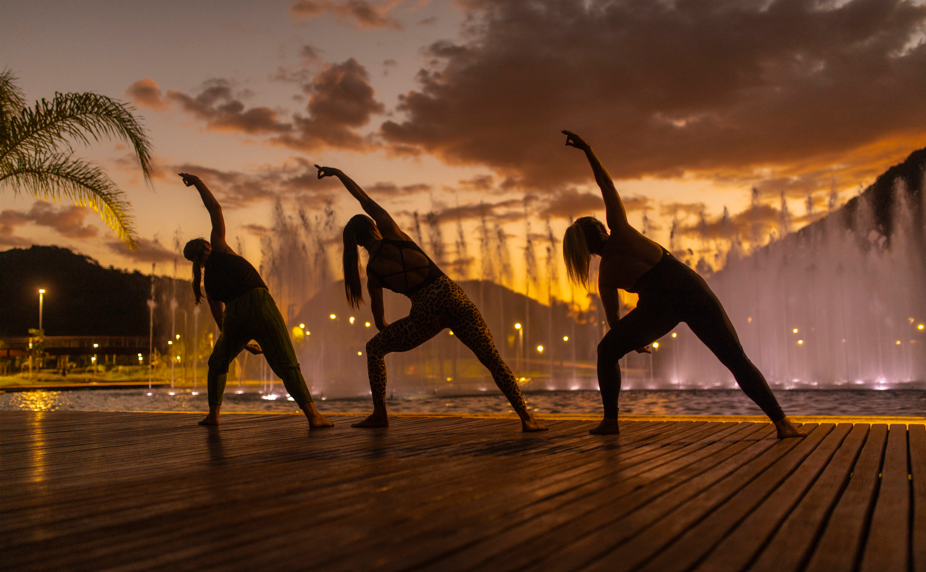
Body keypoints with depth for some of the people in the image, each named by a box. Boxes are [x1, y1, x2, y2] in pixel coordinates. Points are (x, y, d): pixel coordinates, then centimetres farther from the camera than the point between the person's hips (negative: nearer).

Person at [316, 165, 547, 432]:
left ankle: (380, 414, 16)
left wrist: (387, 330, 38)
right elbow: (367, 201, 17)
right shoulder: (391, 233, 3)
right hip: (453, 297, 1)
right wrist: (338, 173, 20)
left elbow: (379, 321, 15)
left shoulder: (372, 274, 5)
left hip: (426, 315, -1)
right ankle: (526, 417, -5)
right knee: (493, 359, 5)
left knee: (374, 348, 21)